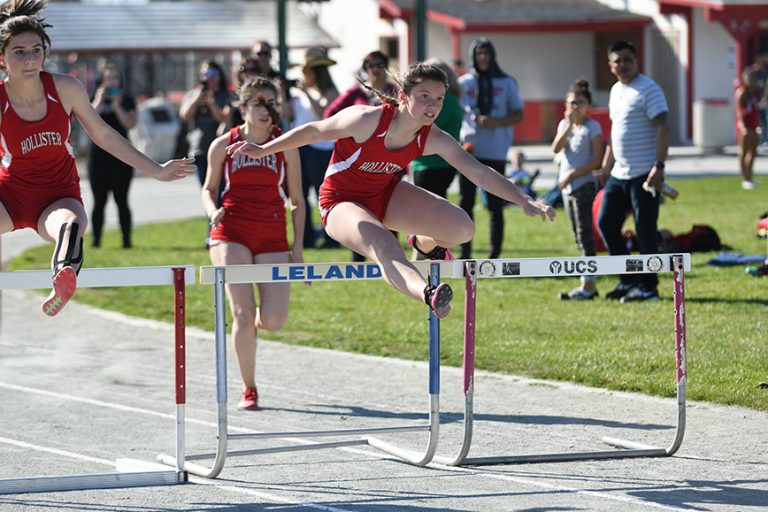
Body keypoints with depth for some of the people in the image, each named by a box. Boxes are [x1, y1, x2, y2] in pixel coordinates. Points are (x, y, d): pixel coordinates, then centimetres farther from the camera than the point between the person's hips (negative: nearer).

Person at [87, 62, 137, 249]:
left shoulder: (126, 99, 7)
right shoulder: (94, 99, 8)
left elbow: (130, 123, -5)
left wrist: (117, 106, -13)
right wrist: (99, 101, -13)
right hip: (98, 154, 1)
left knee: (121, 199, -3)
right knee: (99, 200, 0)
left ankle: (126, 239, -1)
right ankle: (96, 239, 2)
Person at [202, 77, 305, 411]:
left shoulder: (285, 145, 3)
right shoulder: (223, 145, 1)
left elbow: (297, 201, 7)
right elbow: (209, 189, 14)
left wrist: (297, 248, 2)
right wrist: (213, 211, -9)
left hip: (272, 235, 1)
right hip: (231, 232, -1)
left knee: (274, 321, -9)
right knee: (243, 314, -13)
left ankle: (252, 322, 30)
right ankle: (249, 390, 3)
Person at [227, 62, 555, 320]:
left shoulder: (433, 140, -16)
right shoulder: (368, 120, -28)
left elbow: (480, 173, -18)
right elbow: (314, 131, -15)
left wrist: (524, 201, -28)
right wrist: (264, 150, -15)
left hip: (387, 195, 6)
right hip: (342, 202, -6)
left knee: (462, 228, -10)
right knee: (383, 244, -38)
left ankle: (425, 244, 27)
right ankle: (427, 294, -69)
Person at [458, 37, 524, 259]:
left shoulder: (507, 83, 4)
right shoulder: (464, 83, 7)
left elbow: (519, 116, 4)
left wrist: (495, 122, -13)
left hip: (495, 152, -1)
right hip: (469, 150, 1)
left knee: (495, 205, 2)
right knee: (465, 203, -2)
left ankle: (495, 254, 7)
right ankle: (465, 253, 3)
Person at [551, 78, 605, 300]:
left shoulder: (592, 127, -7)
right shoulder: (564, 124, 11)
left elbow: (597, 161, -12)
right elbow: (556, 148, -6)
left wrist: (573, 174, -16)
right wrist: (569, 126, -16)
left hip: (584, 185, -7)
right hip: (567, 187, 7)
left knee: (584, 234, -10)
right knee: (579, 236, 9)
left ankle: (588, 284, -11)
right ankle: (589, 285, 12)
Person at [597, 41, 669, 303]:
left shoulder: (647, 89, -11)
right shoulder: (616, 91, 15)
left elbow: (662, 128, -17)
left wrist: (659, 166, -24)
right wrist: (606, 167, 24)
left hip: (644, 174, -9)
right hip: (619, 173, 9)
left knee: (645, 229, -4)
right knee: (606, 222, 9)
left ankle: (648, 286, 3)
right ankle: (629, 280, 18)